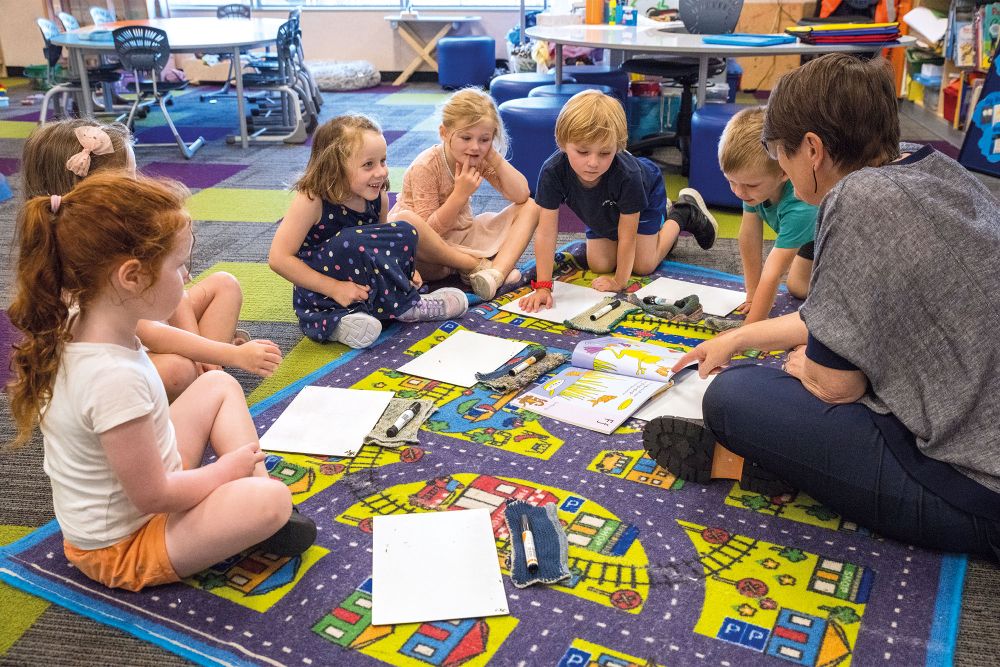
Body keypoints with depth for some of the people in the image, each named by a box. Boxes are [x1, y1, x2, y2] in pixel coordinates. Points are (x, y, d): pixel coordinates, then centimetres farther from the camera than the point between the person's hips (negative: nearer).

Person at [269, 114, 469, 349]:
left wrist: (404, 268, -4)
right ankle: (402, 306, -10)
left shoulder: (377, 197, -3)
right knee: (352, 241, -31)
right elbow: (279, 258, -20)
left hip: (362, 286, 6)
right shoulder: (311, 200, -19)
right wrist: (335, 288, -23)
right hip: (320, 294, -6)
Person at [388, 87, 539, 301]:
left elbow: (522, 196, -8)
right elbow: (428, 231, -20)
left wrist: (495, 158, -17)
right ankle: (479, 266, -25)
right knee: (403, 220, -40)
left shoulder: (480, 160, -2)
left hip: (463, 238, 6)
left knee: (530, 207, -5)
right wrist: (460, 194, -29)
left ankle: (497, 272, -32)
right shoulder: (425, 167, -18)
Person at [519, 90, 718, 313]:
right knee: (599, 265, 9)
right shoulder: (552, 171, -41)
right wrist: (543, 286, -42)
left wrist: (619, 282, -25)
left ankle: (683, 213, 23)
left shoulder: (627, 174, -47)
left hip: (646, 192, -3)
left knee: (643, 266, 0)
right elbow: (545, 232, -38)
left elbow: (627, 236, -34)